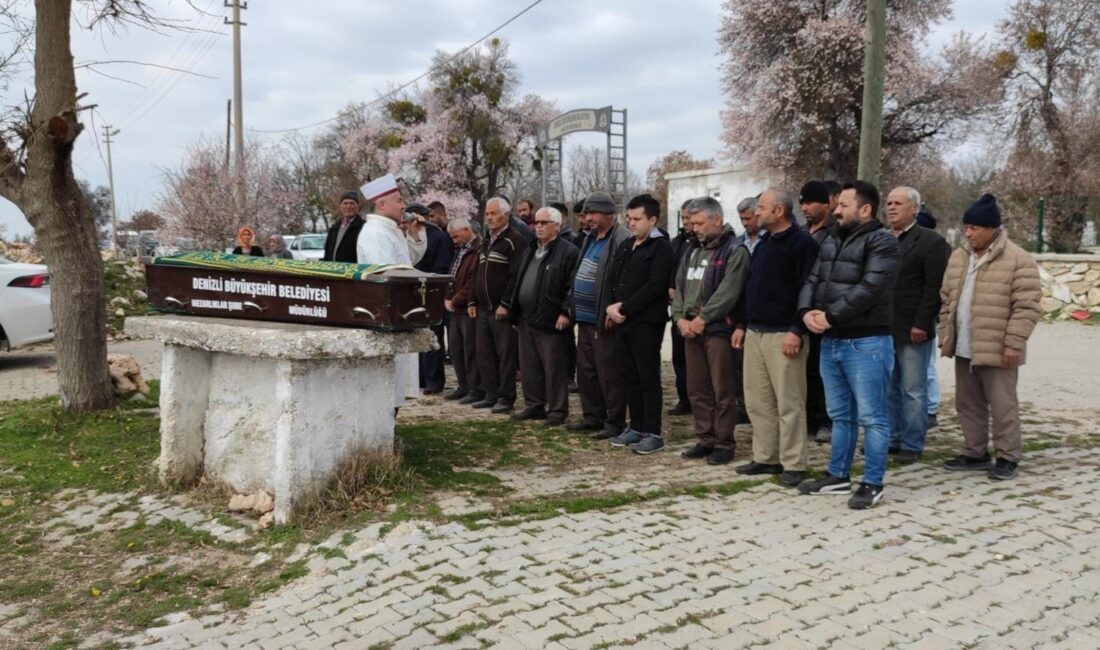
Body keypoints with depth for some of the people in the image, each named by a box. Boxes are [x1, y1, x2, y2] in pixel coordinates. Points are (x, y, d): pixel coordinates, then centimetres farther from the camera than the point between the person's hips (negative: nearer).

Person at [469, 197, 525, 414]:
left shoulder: (514, 240, -8)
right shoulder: (486, 242, 19)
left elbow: (516, 276, -16)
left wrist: (505, 304, -20)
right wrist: (473, 302, 15)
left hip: (502, 310, -9)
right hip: (483, 309, 9)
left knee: (506, 354, -3)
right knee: (484, 354, 11)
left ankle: (506, 397, 4)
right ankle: (491, 395, 19)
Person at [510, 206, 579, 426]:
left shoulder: (568, 252, -9)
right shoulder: (529, 251, 18)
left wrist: (565, 313, -18)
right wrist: (515, 313, 17)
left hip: (551, 321, -8)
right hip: (526, 318, 8)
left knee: (554, 368, -1)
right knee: (528, 367, 14)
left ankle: (557, 411, 9)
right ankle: (534, 406, 25)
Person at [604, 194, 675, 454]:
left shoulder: (661, 247, -8)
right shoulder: (625, 246, 16)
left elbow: (654, 286, -18)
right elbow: (614, 279, 16)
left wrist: (624, 308, -17)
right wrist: (612, 306, -2)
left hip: (646, 323, -8)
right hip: (622, 322, 8)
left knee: (648, 378, -2)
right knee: (628, 376, 12)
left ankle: (653, 433, 6)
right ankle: (636, 427, 23)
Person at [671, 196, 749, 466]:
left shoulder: (735, 251, -7)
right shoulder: (693, 252, 18)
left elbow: (728, 292, -17)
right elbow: (680, 287, 16)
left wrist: (702, 318, -16)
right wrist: (680, 318, 0)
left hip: (718, 329, -8)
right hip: (690, 329, 8)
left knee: (722, 390, -2)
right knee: (697, 389, 11)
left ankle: (724, 444, 7)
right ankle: (706, 439, 22)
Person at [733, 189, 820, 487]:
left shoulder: (802, 243, -9)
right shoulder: (763, 244, 18)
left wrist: (797, 331, -21)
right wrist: (743, 325, 19)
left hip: (783, 335, -9)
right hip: (755, 333, 9)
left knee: (789, 403, -3)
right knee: (757, 400, 11)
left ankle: (793, 465, 5)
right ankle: (765, 458, 20)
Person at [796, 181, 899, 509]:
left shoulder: (881, 242, -10)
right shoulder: (831, 241, 16)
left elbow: (868, 288, -21)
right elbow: (812, 280, 12)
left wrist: (830, 316, -18)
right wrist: (807, 311, -8)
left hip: (866, 343, -8)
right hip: (830, 341, 8)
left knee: (871, 417, 0)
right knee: (840, 415, 17)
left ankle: (872, 484, 9)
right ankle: (838, 476, 27)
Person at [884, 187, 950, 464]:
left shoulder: (931, 242, -5)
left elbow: (934, 288, -11)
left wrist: (921, 324, -16)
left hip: (912, 331, -6)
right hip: (883, 328, 6)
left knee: (913, 391, 2)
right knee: (889, 389, 12)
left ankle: (912, 445, 11)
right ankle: (893, 438, 22)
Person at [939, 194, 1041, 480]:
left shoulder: (1018, 260, -11)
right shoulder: (958, 257, 10)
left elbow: (1026, 306, -14)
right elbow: (947, 300, 14)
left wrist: (1013, 343, -18)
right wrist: (945, 336, 9)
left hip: (996, 349, -7)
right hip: (964, 349, 7)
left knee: (1002, 406, 1)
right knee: (968, 404, 14)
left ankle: (1007, 457, 13)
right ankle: (975, 453, 26)